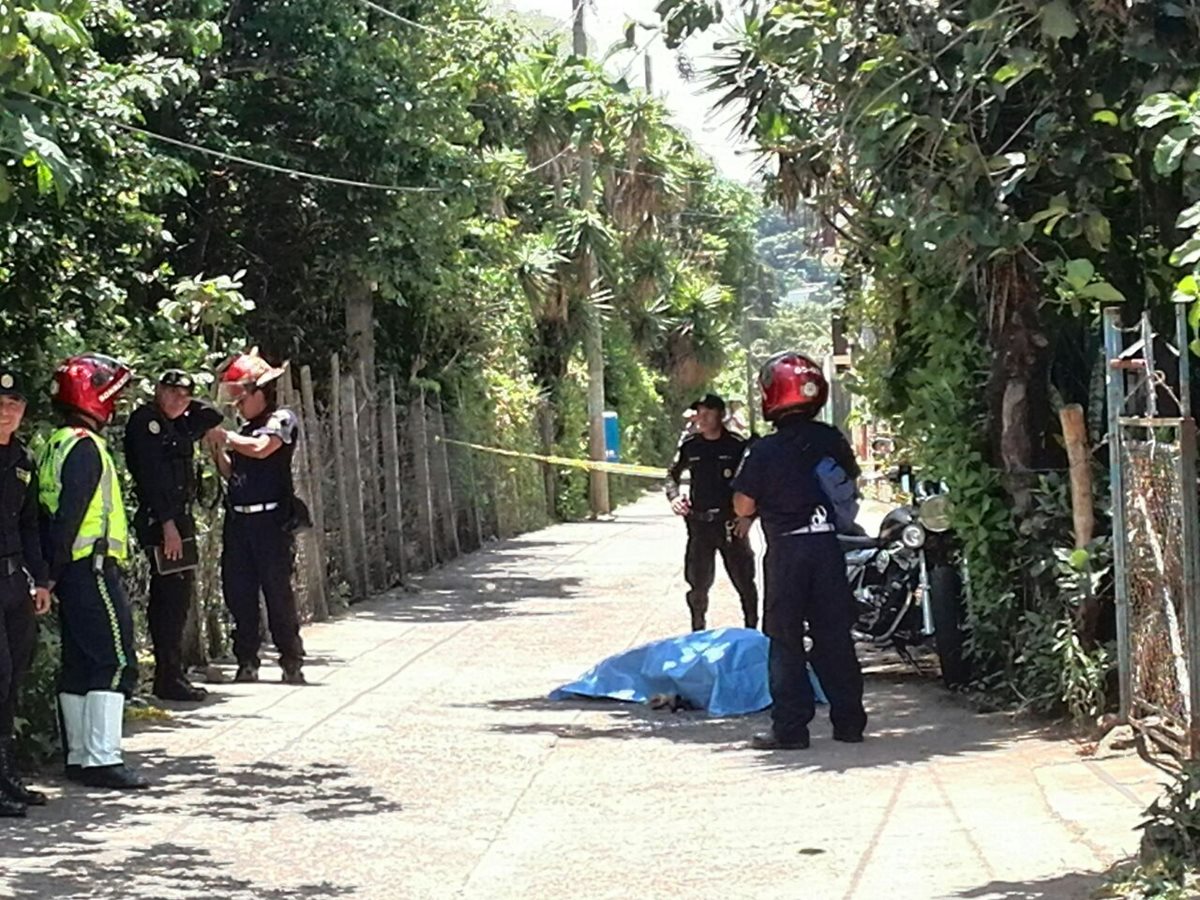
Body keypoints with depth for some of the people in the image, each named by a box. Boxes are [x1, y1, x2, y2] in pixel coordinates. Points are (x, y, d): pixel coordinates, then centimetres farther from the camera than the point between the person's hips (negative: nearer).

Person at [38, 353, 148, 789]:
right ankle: (102, 759, -13)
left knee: (79, 664, 12)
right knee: (115, 662, -10)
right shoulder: (86, 446, -13)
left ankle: (79, 756, 16)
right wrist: (55, 570, -15)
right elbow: (69, 514, -19)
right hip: (93, 568, -10)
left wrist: (52, 571, 15)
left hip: (72, 573, 10)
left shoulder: (56, 445, 17)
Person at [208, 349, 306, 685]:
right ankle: (246, 662, 11)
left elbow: (261, 449, -21)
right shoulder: (245, 428, 17)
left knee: (277, 590, -4)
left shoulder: (282, 419, -3)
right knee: (238, 592, 5)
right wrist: (217, 448, 5)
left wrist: (224, 436, -10)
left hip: (270, 519, -7)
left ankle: (291, 663, 2)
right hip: (237, 519, 7)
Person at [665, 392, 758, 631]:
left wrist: (749, 516, -11)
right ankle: (698, 631, 19)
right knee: (698, 582, 8)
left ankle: (751, 628, 13)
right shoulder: (690, 447, 5)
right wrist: (674, 497, 0)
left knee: (744, 580, 1)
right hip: (699, 522, 3)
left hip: (731, 523, -3)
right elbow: (673, 474, 20)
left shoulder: (737, 446, -6)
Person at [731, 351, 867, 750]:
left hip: (786, 549, -4)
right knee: (834, 635, 11)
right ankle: (849, 720, 15)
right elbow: (852, 479, 17)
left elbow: (744, 506, -8)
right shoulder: (831, 440, 0)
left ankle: (790, 727, 0)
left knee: (785, 640, 2)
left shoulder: (763, 451, -12)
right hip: (828, 544, 4)